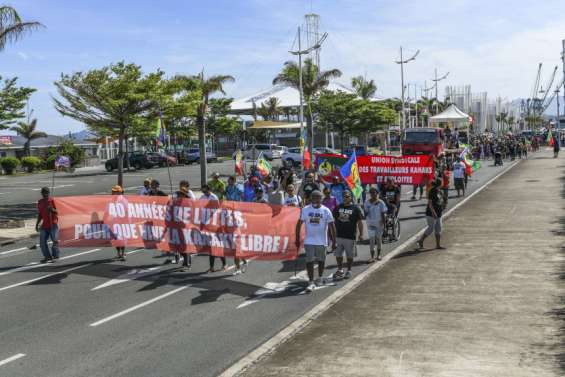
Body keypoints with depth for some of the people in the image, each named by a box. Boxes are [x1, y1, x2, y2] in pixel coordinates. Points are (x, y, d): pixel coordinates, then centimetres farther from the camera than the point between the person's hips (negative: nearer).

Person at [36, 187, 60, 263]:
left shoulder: (52, 201, -4)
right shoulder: (40, 202, 10)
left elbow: (57, 212, -5)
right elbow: (40, 214, 18)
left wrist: (52, 209, -25)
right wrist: (37, 224, 12)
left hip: (53, 224, -5)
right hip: (44, 225, 5)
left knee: (55, 240, -12)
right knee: (42, 242, 0)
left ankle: (55, 256, -1)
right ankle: (47, 257, 12)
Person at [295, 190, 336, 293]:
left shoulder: (326, 211, -6)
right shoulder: (305, 209, -2)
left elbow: (332, 226, -3)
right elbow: (299, 224, 5)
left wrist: (334, 241, -6)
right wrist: (297, 239, 3)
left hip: (322, 241, 0)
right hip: (309, 241, 0)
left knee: (321, 260, 15)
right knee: (309, 261, -7)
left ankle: (320, 278, 37)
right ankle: (311, 282, -5)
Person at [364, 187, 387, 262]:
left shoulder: (381, 203, -7)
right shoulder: (367, 202, -2)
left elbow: (383, 214, -5)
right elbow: (366, 212, 4)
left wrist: (383, 225, -5)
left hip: (379, 224, -1)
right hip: (370, 223, 1)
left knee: (379, 239, 13)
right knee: (371, 240, -4)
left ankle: (378, 255, 29)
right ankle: (372, 257, -4)